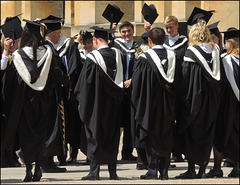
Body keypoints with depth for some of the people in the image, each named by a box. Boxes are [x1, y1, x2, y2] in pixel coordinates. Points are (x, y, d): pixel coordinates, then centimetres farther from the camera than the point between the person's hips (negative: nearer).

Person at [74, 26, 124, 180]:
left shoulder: (93, 58, -14)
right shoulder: (117, 55, 1)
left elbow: (85, 82, -11)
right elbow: (121, 79, 10)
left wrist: (82, 102, -2)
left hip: (97, 103, -4)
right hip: (113, 103, 5)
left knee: (95, 136, 1)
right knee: (112, 136, 10)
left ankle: (95, 171, -2)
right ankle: (113, 171, 9)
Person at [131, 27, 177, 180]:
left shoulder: (145, 58, -10)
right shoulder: (172, 57, 1)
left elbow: (137, 82, -8)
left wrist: (138, 104, 4)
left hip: (151, 104, -4)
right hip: (168, 107, 4)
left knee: (150, 138, 3)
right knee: (166, 138, 10)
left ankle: (152, 171, -2)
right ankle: (164, 171, 9)